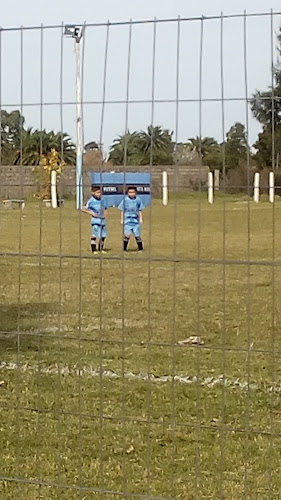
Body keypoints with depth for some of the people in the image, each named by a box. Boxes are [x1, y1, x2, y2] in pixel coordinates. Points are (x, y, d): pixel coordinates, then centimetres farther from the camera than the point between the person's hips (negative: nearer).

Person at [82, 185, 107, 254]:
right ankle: (94, 249, -6)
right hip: (95, 220, -6)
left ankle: (101, 249, 23)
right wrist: (91, 213, -11)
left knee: (103, 236, 8)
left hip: (102, 220, 6)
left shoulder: (102, 200, 11)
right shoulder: (91, 201, -6)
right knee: (94, 235, -12)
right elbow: (83, 209, -5)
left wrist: (104, 214, 7)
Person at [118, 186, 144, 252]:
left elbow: (140, 210, 10)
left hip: (135, 220, 2)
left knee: (137, 235, 6)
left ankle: (140, 248, 22)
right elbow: (122, 210, 1)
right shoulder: (125, 200, -5)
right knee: (127, 234, -14)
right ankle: (124, 249, -4)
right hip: (127, 219, -2)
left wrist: (141, 219, 7)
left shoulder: (138, 199, 1)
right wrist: (122, 220, 0)